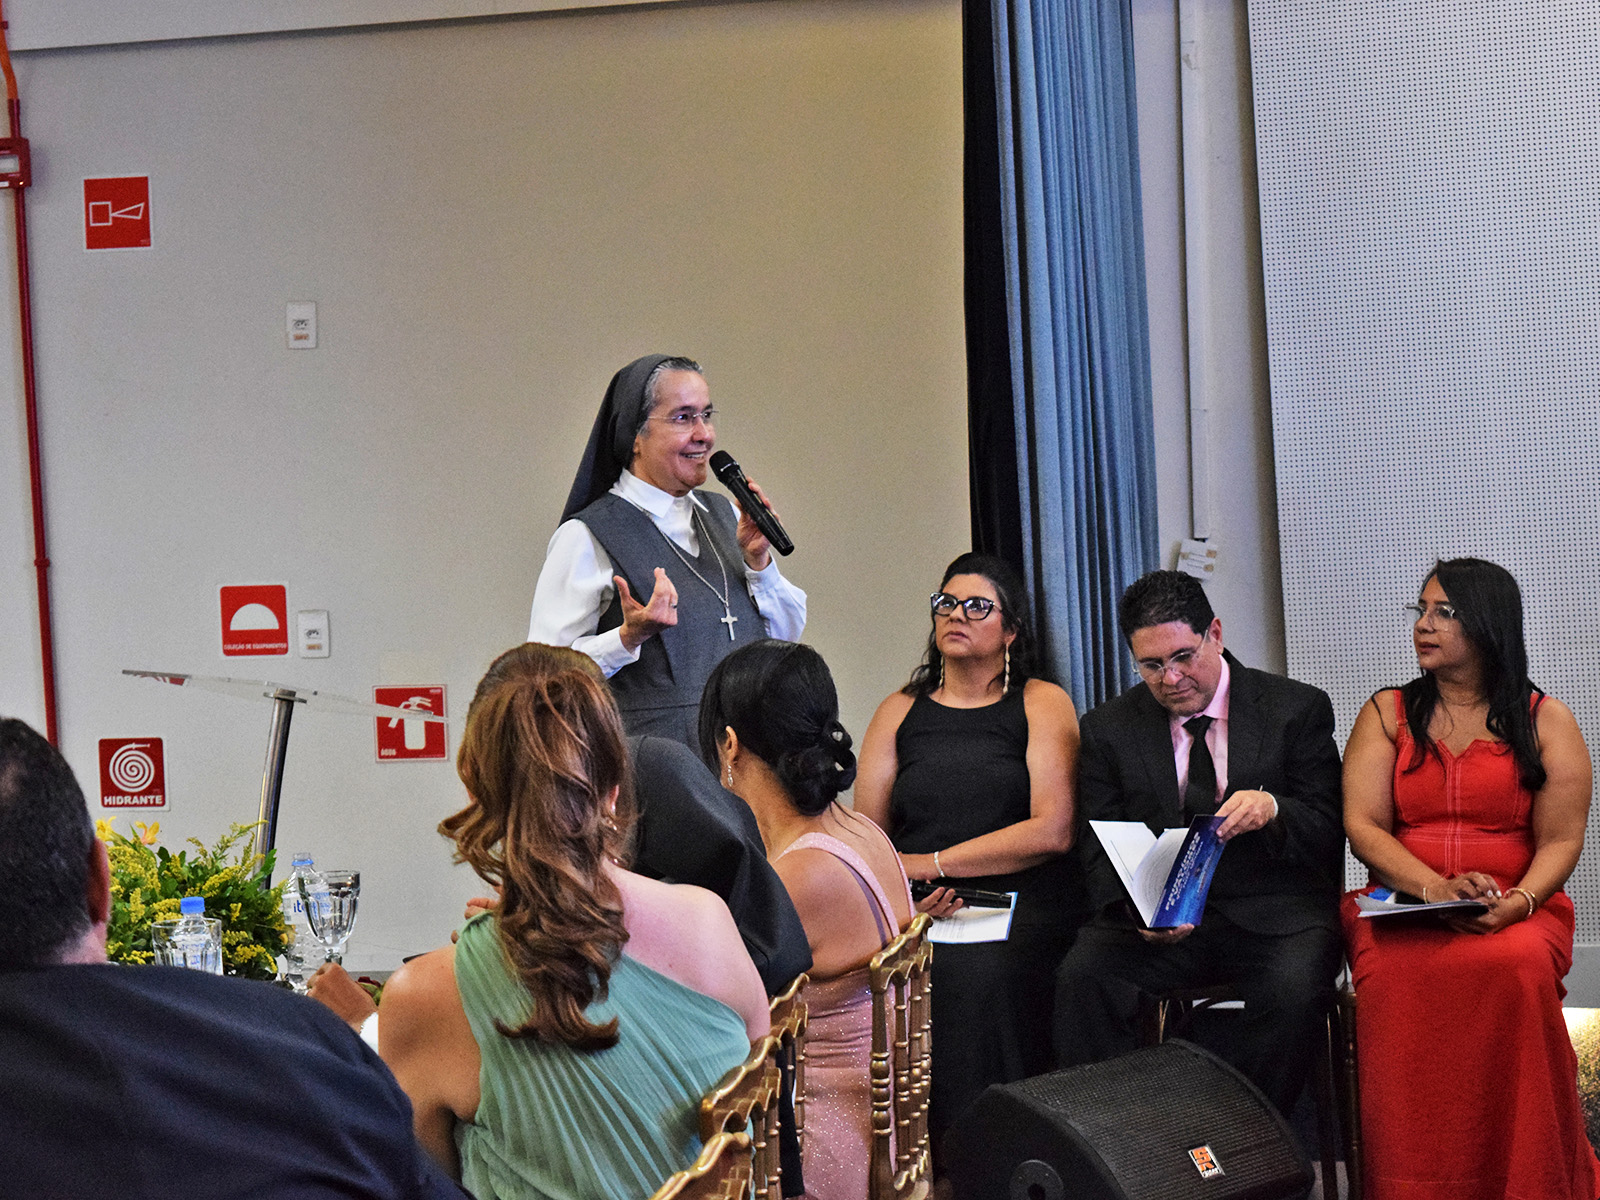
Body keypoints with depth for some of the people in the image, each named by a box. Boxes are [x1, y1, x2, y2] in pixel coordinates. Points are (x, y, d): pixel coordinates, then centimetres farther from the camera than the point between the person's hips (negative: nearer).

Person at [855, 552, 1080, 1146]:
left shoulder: (1041, 704, 8)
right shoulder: (900, 712, 18)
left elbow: (1052, 831, -4)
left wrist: (931, 863, -6)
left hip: (1023, 905, -2)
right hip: (915, 916, 3)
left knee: (978, 976, -33)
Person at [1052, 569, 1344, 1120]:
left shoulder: (1297, 709, 4)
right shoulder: (1108, 729, 9)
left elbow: (1329, 828, 1)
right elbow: (1101, 852, 6)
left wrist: (1273, 809, -22)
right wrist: (1139, 907, -17)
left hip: (1273, 914, -1)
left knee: (1296, 987, -34)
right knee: (1081, 975, -28)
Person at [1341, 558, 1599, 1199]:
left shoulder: (1545, 720, 10)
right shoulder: (1386, 714, 13)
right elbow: (1362, 825, 2)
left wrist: (1517, 903, -17)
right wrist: (1437, 889, -16)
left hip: (1519, 911, -1)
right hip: (1401, 903, 1)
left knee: (1515, 967, -37)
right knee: (1395, 977, -34)